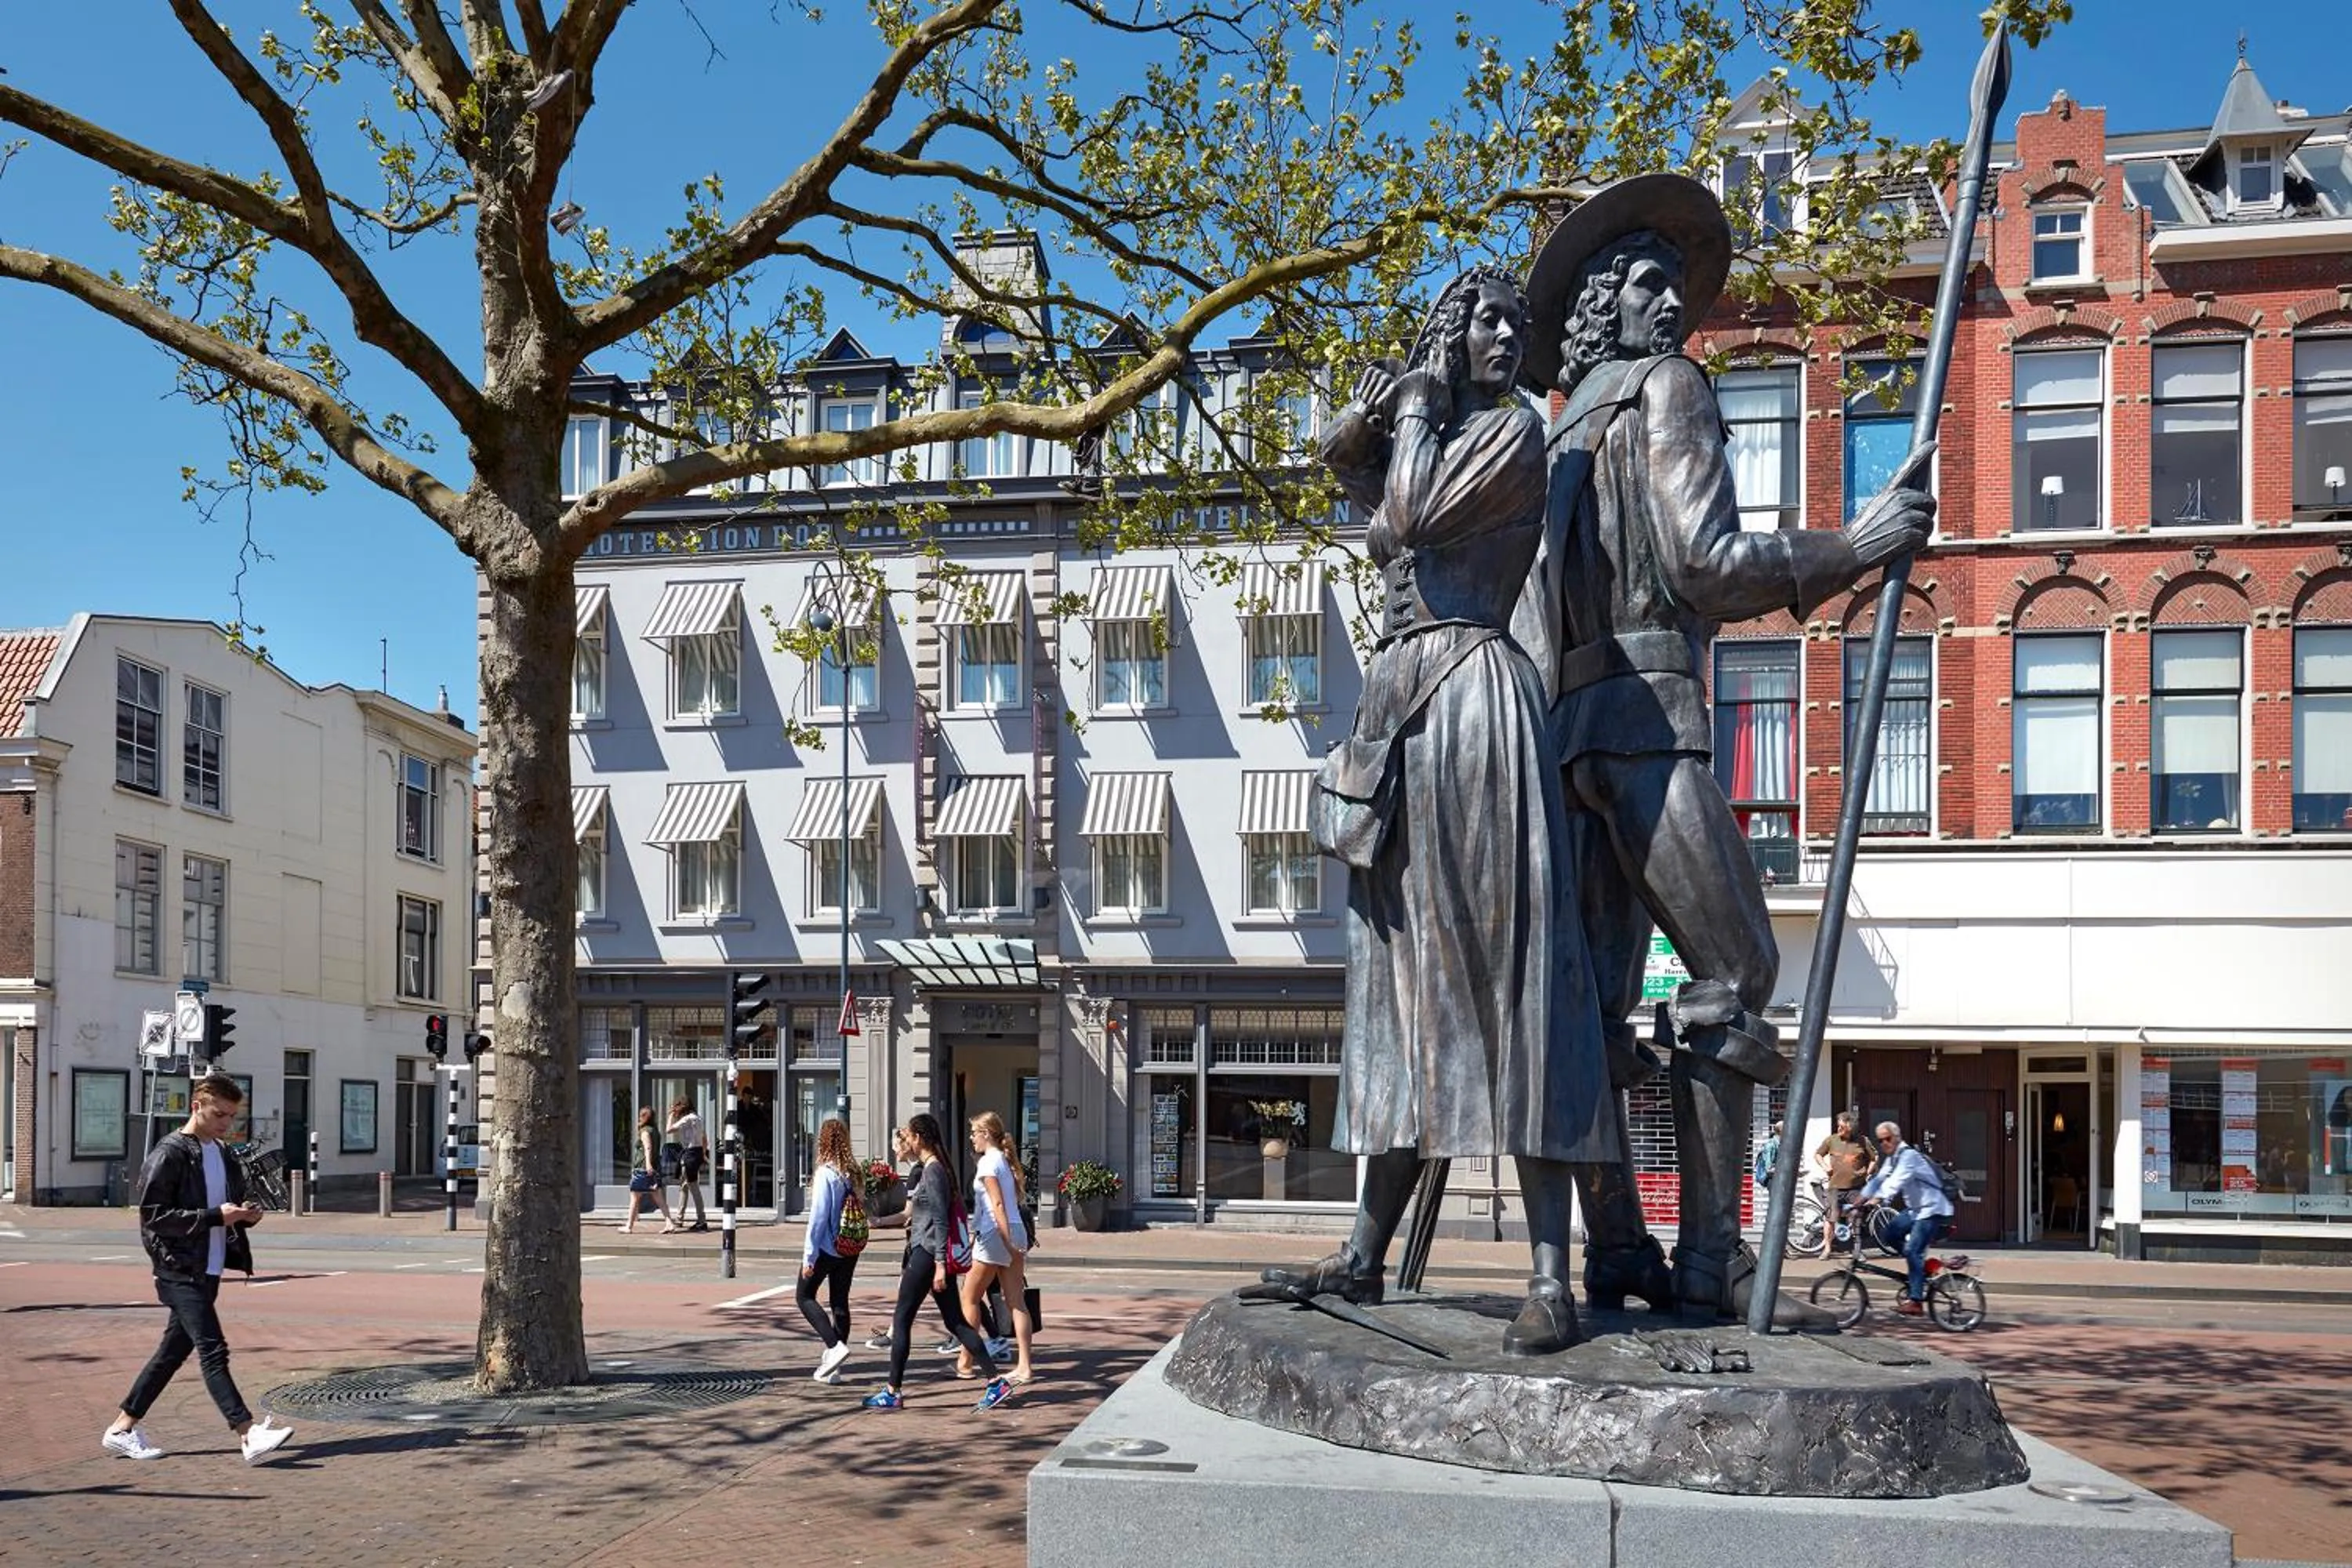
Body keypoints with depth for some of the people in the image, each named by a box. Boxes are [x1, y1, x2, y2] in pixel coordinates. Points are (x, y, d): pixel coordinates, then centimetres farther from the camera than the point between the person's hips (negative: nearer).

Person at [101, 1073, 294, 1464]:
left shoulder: (224, 1156, 15)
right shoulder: (170, 1154, -11)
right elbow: (153, 1216, -16)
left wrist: (245, 1214, 3)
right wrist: (215, 1216, -21)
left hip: (208, 1271, 9)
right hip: (181, 1270, -9)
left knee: (173, 1352, 14)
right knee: (213, 1351, -12)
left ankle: (121, 1430, 26)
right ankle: (250, 1437, -17)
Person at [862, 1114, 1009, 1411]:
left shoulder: (933, 1170, -13)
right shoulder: (928, 1168, 16)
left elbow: (940, 1220, -18)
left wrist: (940, 1264, -20)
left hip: (928, 1253, -10)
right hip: (931, 1254, 10)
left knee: (901, 1319, 0)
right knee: (955, 1322, 6)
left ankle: (892, 1392, 7)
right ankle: (995, 1382, 1)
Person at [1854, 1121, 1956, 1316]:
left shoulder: (1909, 1155, -17)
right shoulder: (1890, 1159, 13)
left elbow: (1897, 1180, -31)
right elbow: (1878, 1179, 9)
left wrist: (1878, 1198, -43)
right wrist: (1861, 1199, -4)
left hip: (1932, 1210, -10)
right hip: (1915, 1209, 10)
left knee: (1913, 1250, -17)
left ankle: (1916, 1301, -16)